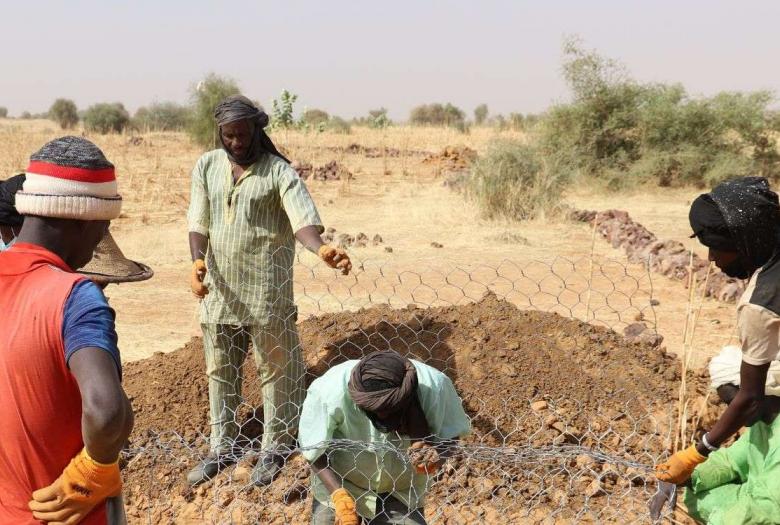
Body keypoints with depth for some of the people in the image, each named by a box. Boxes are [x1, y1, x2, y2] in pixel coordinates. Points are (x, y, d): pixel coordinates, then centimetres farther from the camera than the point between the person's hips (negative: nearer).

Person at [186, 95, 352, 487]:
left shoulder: (279, 171, -8)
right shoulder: (206, 167, 5)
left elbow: (303, 218, -22)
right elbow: (198, 223, 2)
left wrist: (321, 249, -43)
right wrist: (197, 261, -19)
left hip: (267, 291, -4)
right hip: (219, 289, 4)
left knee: (275, 369, 6)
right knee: (221, 370, 15)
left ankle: (274, 448, 23)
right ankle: (223, 446, 30)